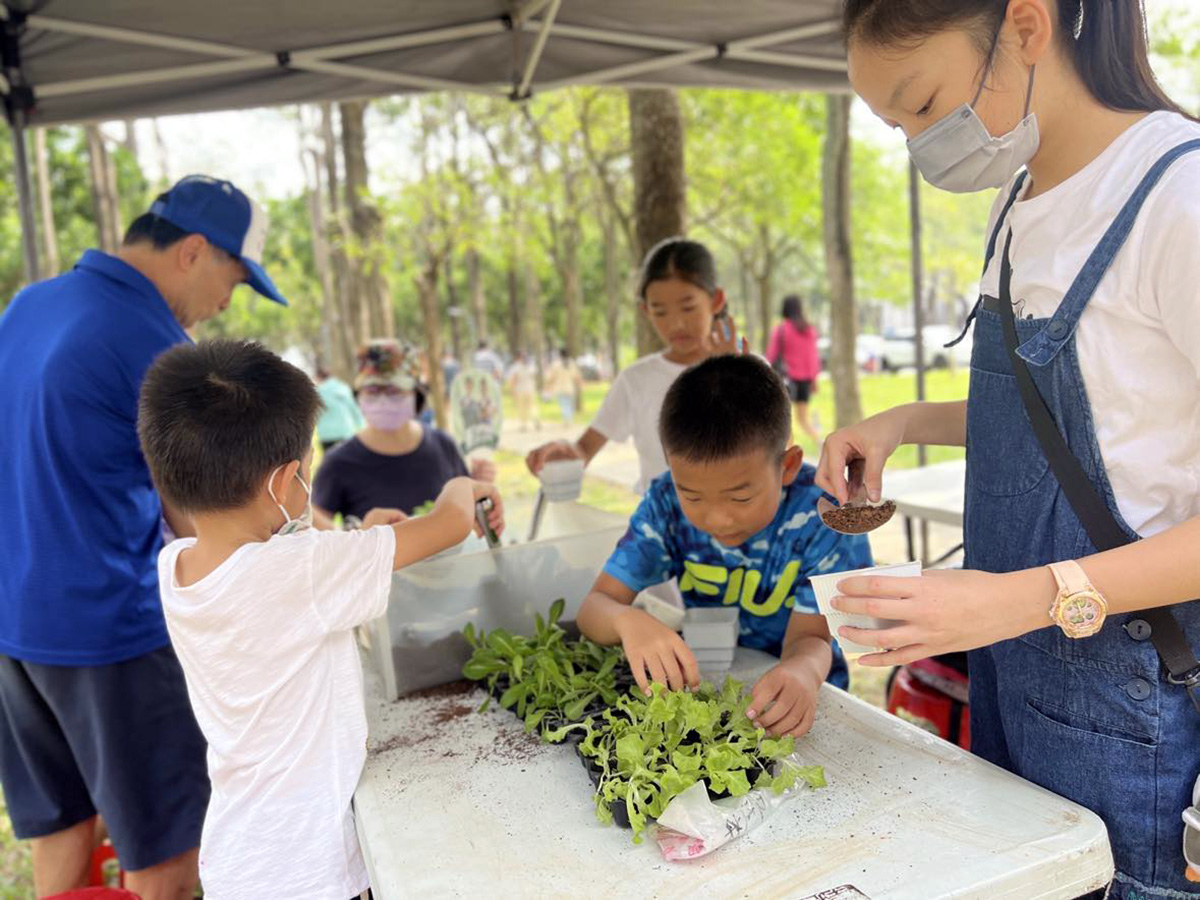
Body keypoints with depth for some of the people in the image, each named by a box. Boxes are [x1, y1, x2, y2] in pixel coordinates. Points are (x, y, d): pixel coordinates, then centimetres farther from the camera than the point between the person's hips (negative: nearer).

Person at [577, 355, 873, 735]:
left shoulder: (826, 514, -17)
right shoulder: (668, 501, -12)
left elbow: (810, 635, -19)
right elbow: (594, 606, -14)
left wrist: (804, 671, -42)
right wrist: (627, 620, -36)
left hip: (792, 700, -1)